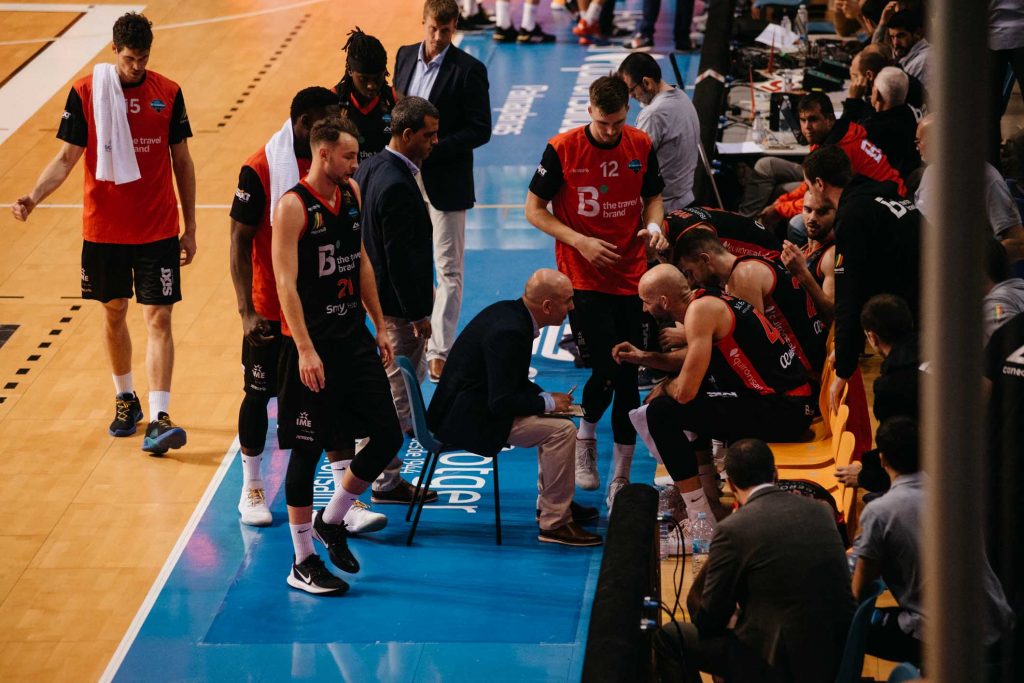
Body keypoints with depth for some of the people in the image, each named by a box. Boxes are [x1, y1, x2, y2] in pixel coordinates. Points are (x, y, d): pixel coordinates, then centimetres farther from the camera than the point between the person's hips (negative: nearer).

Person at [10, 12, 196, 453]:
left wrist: (189, 228, 7)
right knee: (114, 313, 13)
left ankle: (158, 420, -11)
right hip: (104, 229, 0)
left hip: (158, 230, 0)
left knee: (158, 318, -7)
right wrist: (33, 198, -21)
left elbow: (181, 163, 6)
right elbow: (66, 158, -4)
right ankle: (125, 400, 33)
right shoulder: (85, 93, -5)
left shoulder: (168, 94, -1)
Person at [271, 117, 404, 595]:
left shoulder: (352, 193, 7)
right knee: (307, 451, 0)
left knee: (388, 437, 6)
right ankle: (303, 563, 10)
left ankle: (331, 521, 26)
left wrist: (379, 326, 16)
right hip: (313, 344, -7)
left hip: (353, 336, 7)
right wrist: (305, 350, -25)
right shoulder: (293, 206, -15)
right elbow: (286, 282, -19)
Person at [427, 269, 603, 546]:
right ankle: (555, 522, -9)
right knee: (561, 429, -16)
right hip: (470, 419, -11)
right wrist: (547, 402, -14)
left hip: (469, 406, 11)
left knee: (555, 418, 21)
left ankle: (550, 502, 29)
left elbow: (513, 380, 18)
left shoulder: (509, 312, 5)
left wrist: (544, 397, 4)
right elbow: (501, 402, -26)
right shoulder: (509, 332, -26)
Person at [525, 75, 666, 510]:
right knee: (606, 371, -12)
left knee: (628, 376, 2)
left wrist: (653, 225, -6)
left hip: (631, 278, 3)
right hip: (583, 279, -3)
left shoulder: (641, 146, 2)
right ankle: (585, 439, 20)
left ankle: (621, 479, 12)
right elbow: (535, 210, -2)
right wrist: (579, 241, -15)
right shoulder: (562, 149, -8)